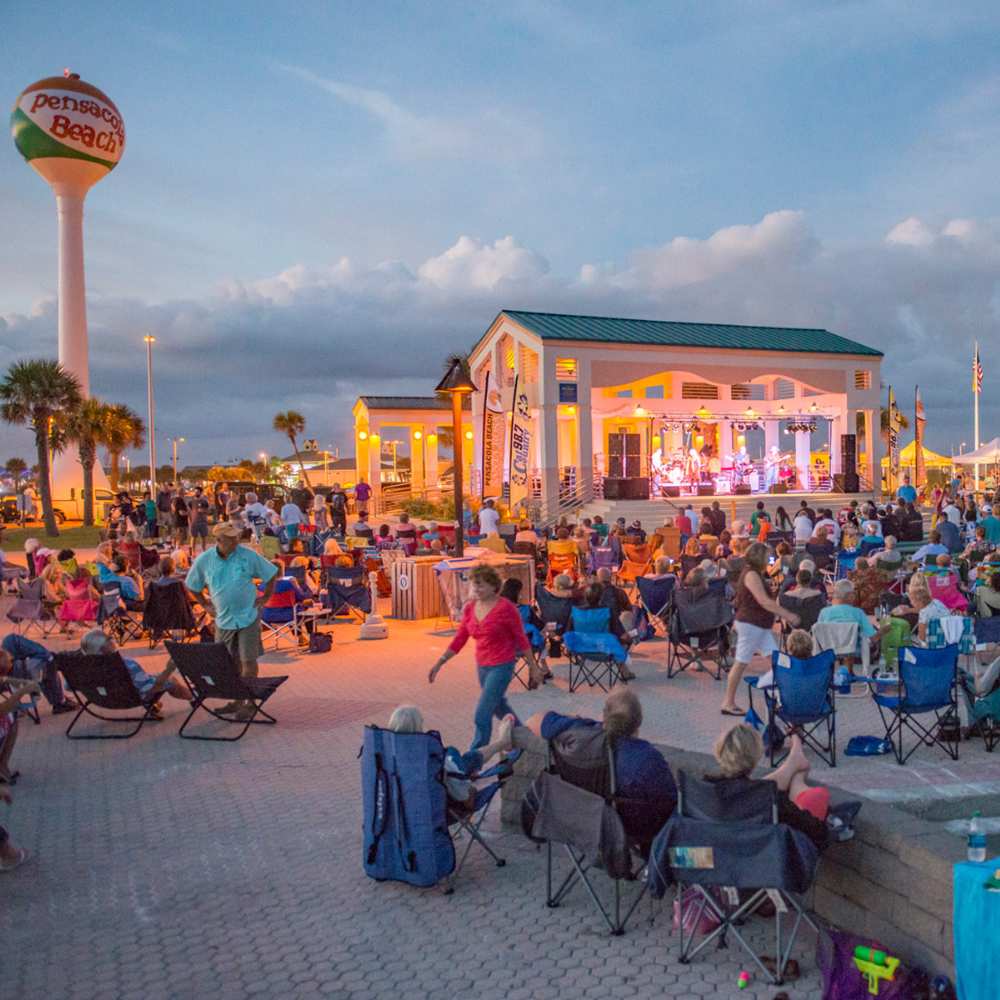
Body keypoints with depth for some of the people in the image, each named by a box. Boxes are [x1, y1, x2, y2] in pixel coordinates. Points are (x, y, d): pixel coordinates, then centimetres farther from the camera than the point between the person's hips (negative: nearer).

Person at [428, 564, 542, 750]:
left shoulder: (505, 608, -16)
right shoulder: (470, 608, 1)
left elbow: (521, 638, -9)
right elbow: (459, 639, 6)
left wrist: (533, 667, -5)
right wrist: (439, 663, 1)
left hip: (502, 666, -7)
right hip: (482, 666, 7)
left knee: (482, 715, -9)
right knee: (499, 707, 23)